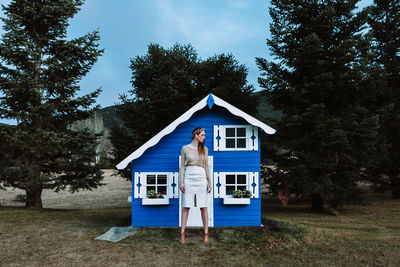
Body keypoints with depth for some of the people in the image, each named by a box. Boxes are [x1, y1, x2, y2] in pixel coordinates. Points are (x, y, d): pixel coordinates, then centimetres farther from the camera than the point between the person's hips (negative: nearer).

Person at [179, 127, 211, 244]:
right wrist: (181, 182, -3)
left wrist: (209, 182, 7)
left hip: (201, 179, 1)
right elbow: (182, 166, 5)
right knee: (186, 207, 0)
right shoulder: (185, 148, 4)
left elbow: (206, 166, 11)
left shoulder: (204, 149, 10)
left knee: (203, 207, 2)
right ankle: (182, 234, 8)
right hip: (189, 178, -1)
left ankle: (206, 234, 10)